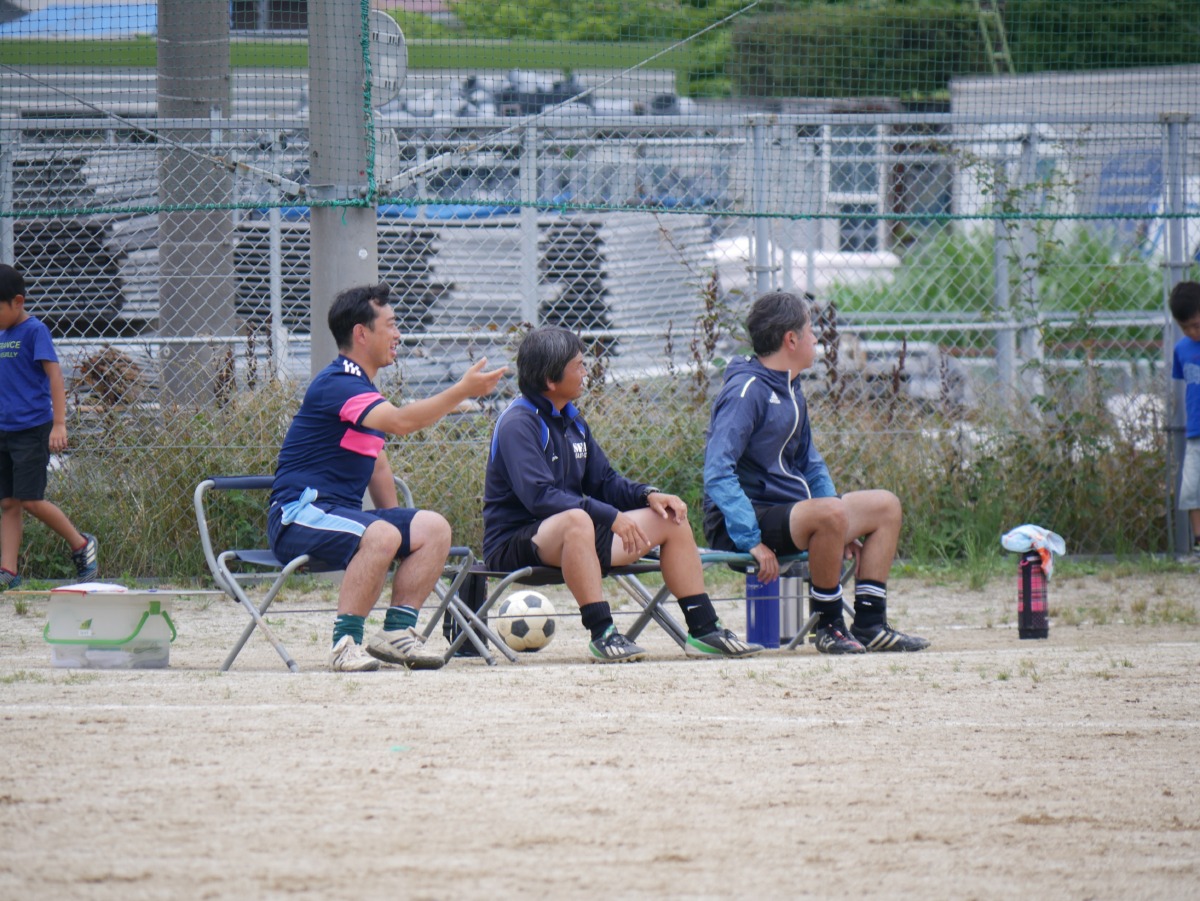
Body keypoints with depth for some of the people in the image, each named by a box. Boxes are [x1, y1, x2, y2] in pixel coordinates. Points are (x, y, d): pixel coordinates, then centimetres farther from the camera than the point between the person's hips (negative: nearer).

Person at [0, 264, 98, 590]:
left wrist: (59, 424, -21)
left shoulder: (34, 331, -8)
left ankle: (81, 543, 9)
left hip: (33, 429, -7)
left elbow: (54, 374, -14)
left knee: (30, 500, -10)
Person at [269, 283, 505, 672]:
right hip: (298, 515, -10)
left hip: (342, 514, 10)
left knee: (433, 528, -4)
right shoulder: (337, 384, -15)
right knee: (380, 535, -34)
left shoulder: (365, 389, 18)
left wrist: (399, 523, 18)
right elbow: (400, 421, -30)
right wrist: (463, 391, -28)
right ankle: (345, 642, -30)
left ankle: (396, 631, -7)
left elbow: (376, 462, 27)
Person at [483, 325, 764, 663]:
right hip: (515, 544, -9)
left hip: (578, 534, 9)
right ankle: (602, 635, -39)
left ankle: (704, 631, 6)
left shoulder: (572, 420, 12)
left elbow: (603, 481, 17)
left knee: (670, 519, 6)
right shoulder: (518, 424, -17)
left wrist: (648, 495, -3)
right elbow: (539, 495, -29)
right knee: (576, 520, -42)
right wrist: (611, 517, -31)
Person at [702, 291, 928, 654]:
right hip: (745, 521, -10)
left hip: (791, 512, 10)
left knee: (885, 505, 10)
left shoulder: (790, 391, 15)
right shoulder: (746, 391, -16)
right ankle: (828, 626, -19)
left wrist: (842, 529, 12)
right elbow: (718, 473, -25)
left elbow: (810, 464, 25)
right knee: (829, 513, -35)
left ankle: (869, 625, 3)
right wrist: (751, 541, -30)